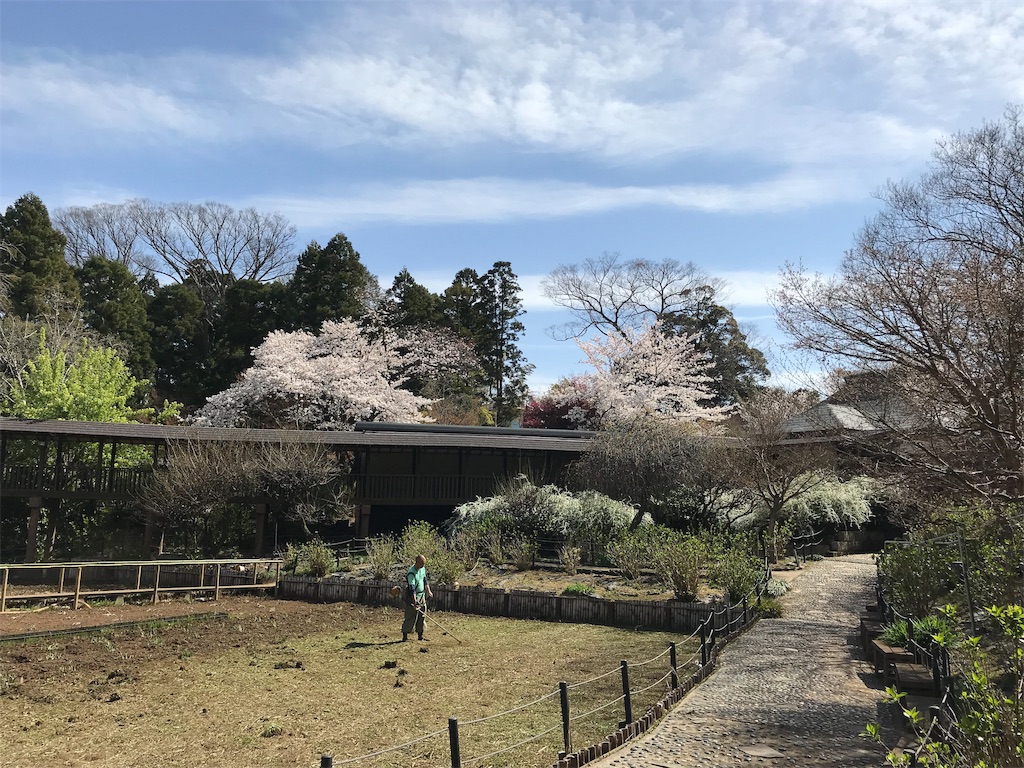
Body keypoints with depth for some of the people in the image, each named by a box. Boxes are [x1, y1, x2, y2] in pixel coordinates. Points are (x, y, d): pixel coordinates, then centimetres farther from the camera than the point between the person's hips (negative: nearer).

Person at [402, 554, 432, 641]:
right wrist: (414, 601, -33)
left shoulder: (423, 568, 3)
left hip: (422, 595, 7)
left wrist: (428, 591, 11)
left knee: (422, 616, 7)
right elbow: (412, 588, -28)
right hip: (412, 596, -7)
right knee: (411, 617, -7)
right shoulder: (411, 573, -23)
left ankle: (420, 635, 14)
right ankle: (405, 635, -1)